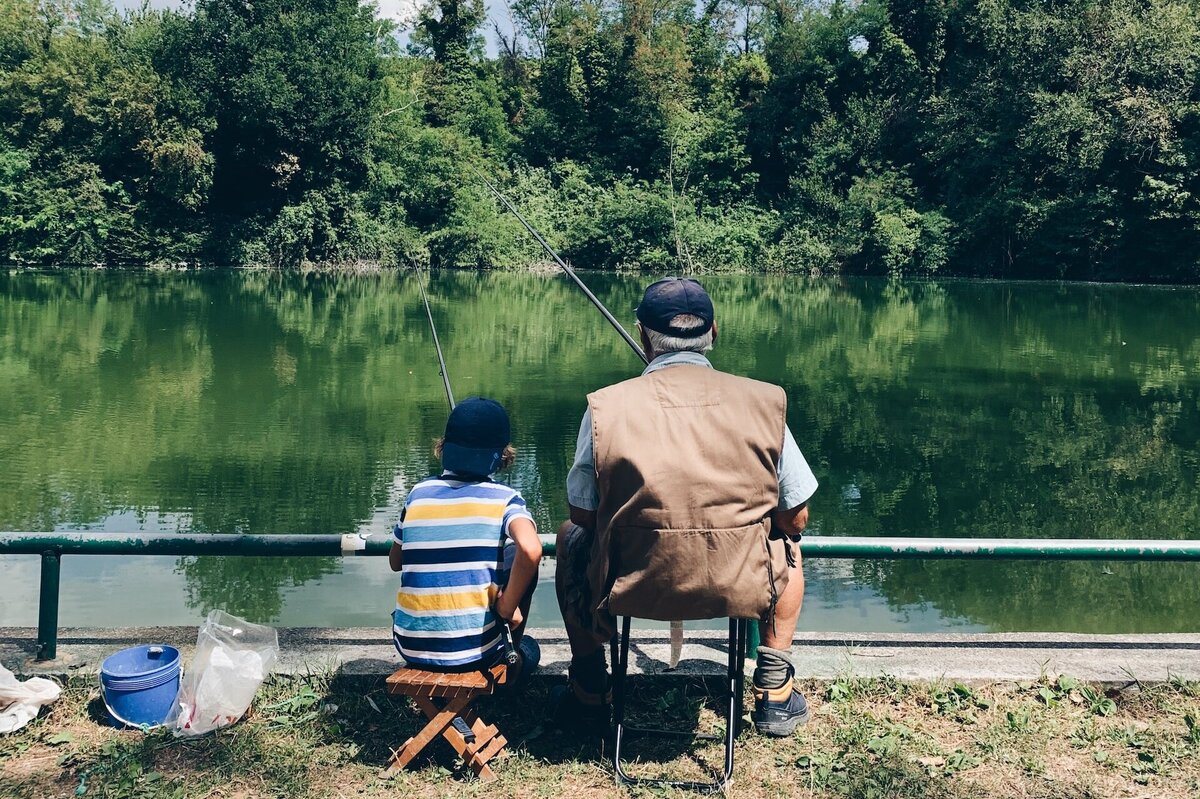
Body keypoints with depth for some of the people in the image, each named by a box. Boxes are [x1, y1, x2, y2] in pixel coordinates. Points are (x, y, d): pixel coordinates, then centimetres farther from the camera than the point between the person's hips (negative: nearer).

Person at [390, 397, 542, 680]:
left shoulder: (418, 493, 2)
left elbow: (395, 562, 15)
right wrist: (508, 607, -13)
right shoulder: (504, 498, -8)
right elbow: (530, 550, -28)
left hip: (410, 647, 4)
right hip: (473, 651, -3)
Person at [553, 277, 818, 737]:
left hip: (629, 589, 0)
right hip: (741, 590, 1)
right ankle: (774, 693, 32)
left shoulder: (605, 406, -8)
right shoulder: (762, 402, -5)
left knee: (571, 538, 32)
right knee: (787, 544, 34)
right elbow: (796, 518, 3)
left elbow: (582, 515, 1)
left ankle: (588, 694, 35)